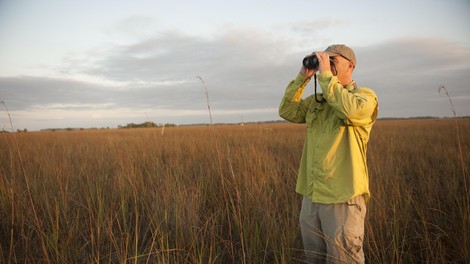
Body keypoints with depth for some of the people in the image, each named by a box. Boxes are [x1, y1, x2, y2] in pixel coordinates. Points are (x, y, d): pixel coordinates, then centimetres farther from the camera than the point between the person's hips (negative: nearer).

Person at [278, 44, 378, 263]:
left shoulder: (365, 96, -3)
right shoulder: (316, 101, 14)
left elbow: (350, 109, -25)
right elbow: (287, 111, 6)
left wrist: (326, 75, -17)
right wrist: (302, 78, 1)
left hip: (343, 198, -6)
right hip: (311, 196, 6)